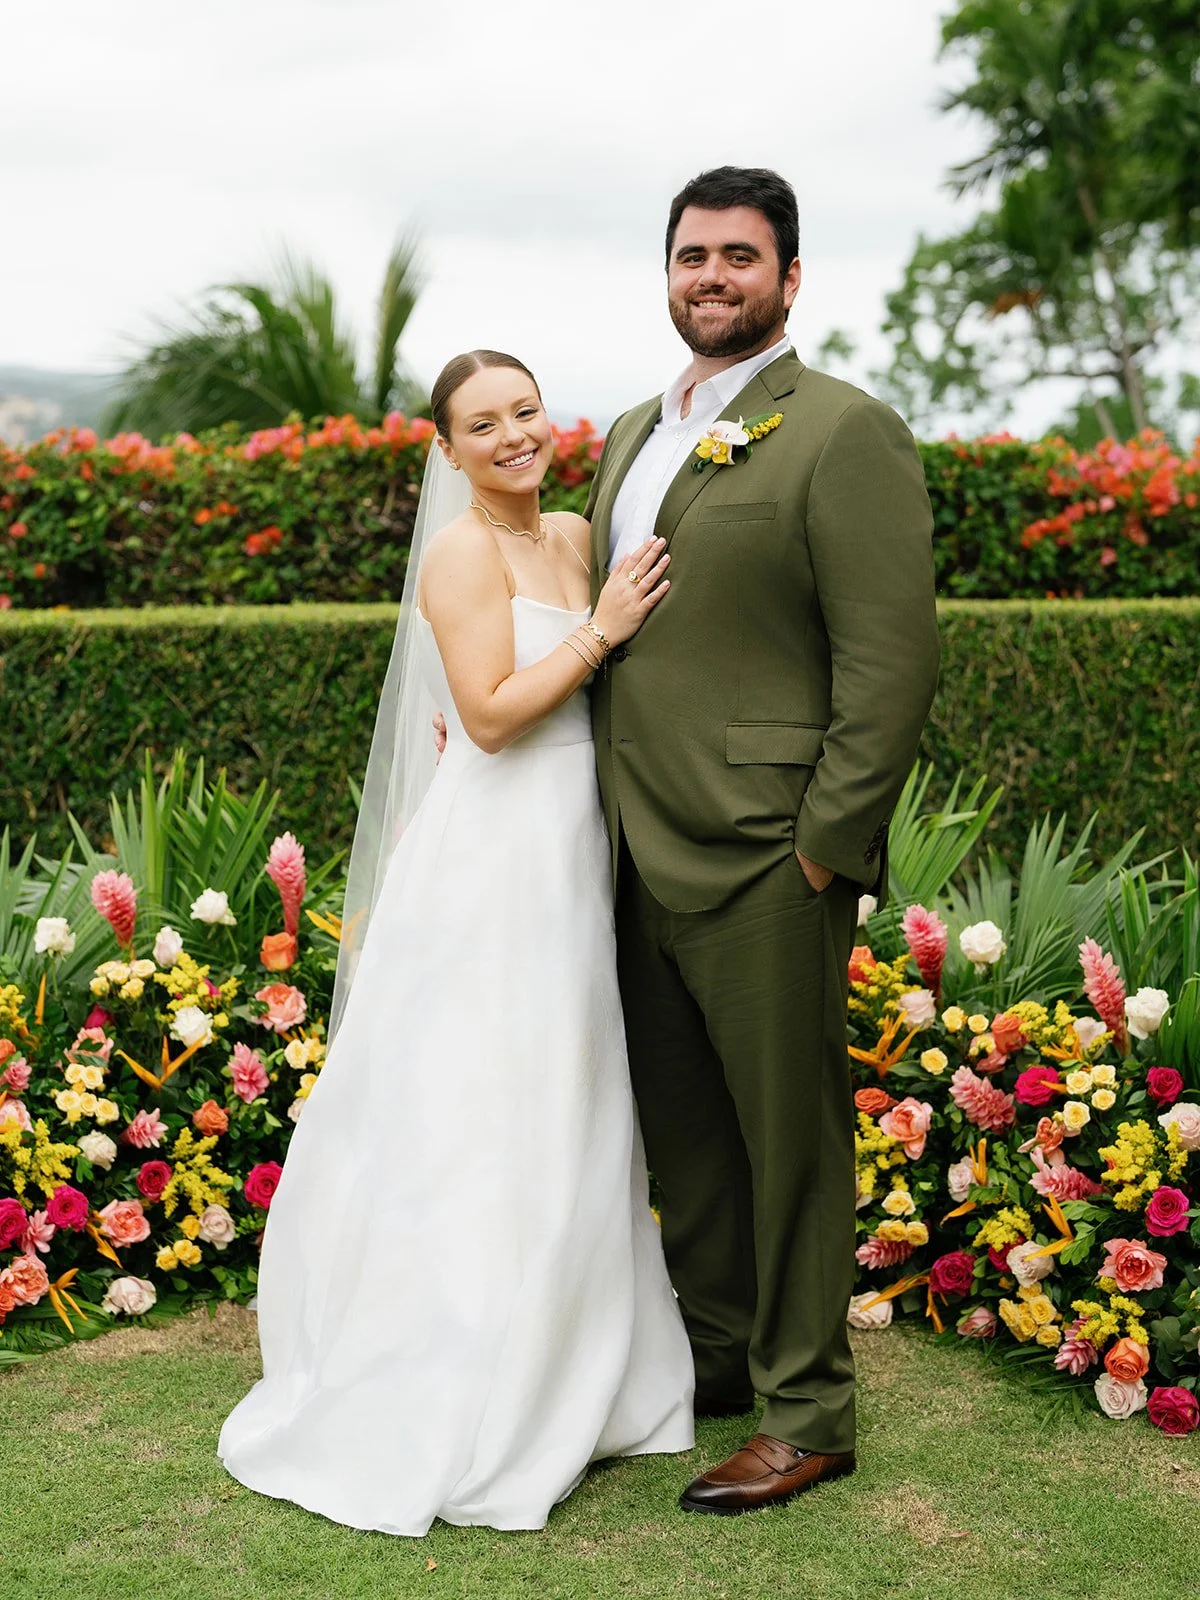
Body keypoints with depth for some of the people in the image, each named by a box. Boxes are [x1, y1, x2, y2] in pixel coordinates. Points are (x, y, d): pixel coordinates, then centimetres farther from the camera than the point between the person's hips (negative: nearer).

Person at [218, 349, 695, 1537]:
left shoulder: (574, 537, 11)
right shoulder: (463, 550, -11)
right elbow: (490, 714, -19)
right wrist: (600, 630, -16)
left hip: (568, 860, 8)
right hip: (494, 864, -8)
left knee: (561, 1115, 16)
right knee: (481, 1118, -2)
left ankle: (557, 1373, 31)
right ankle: (461, 1407, 9)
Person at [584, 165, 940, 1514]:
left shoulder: (846, 434, -10)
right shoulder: (633, 434, 16)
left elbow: (893, 662, -15)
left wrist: (824, 852, -16)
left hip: (763, 863, -7)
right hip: (638, 853, 8)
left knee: (788, 1137, 4)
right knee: (681, 1128, 17)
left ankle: (808, 1412, 17)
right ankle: (717, 1352, 34)